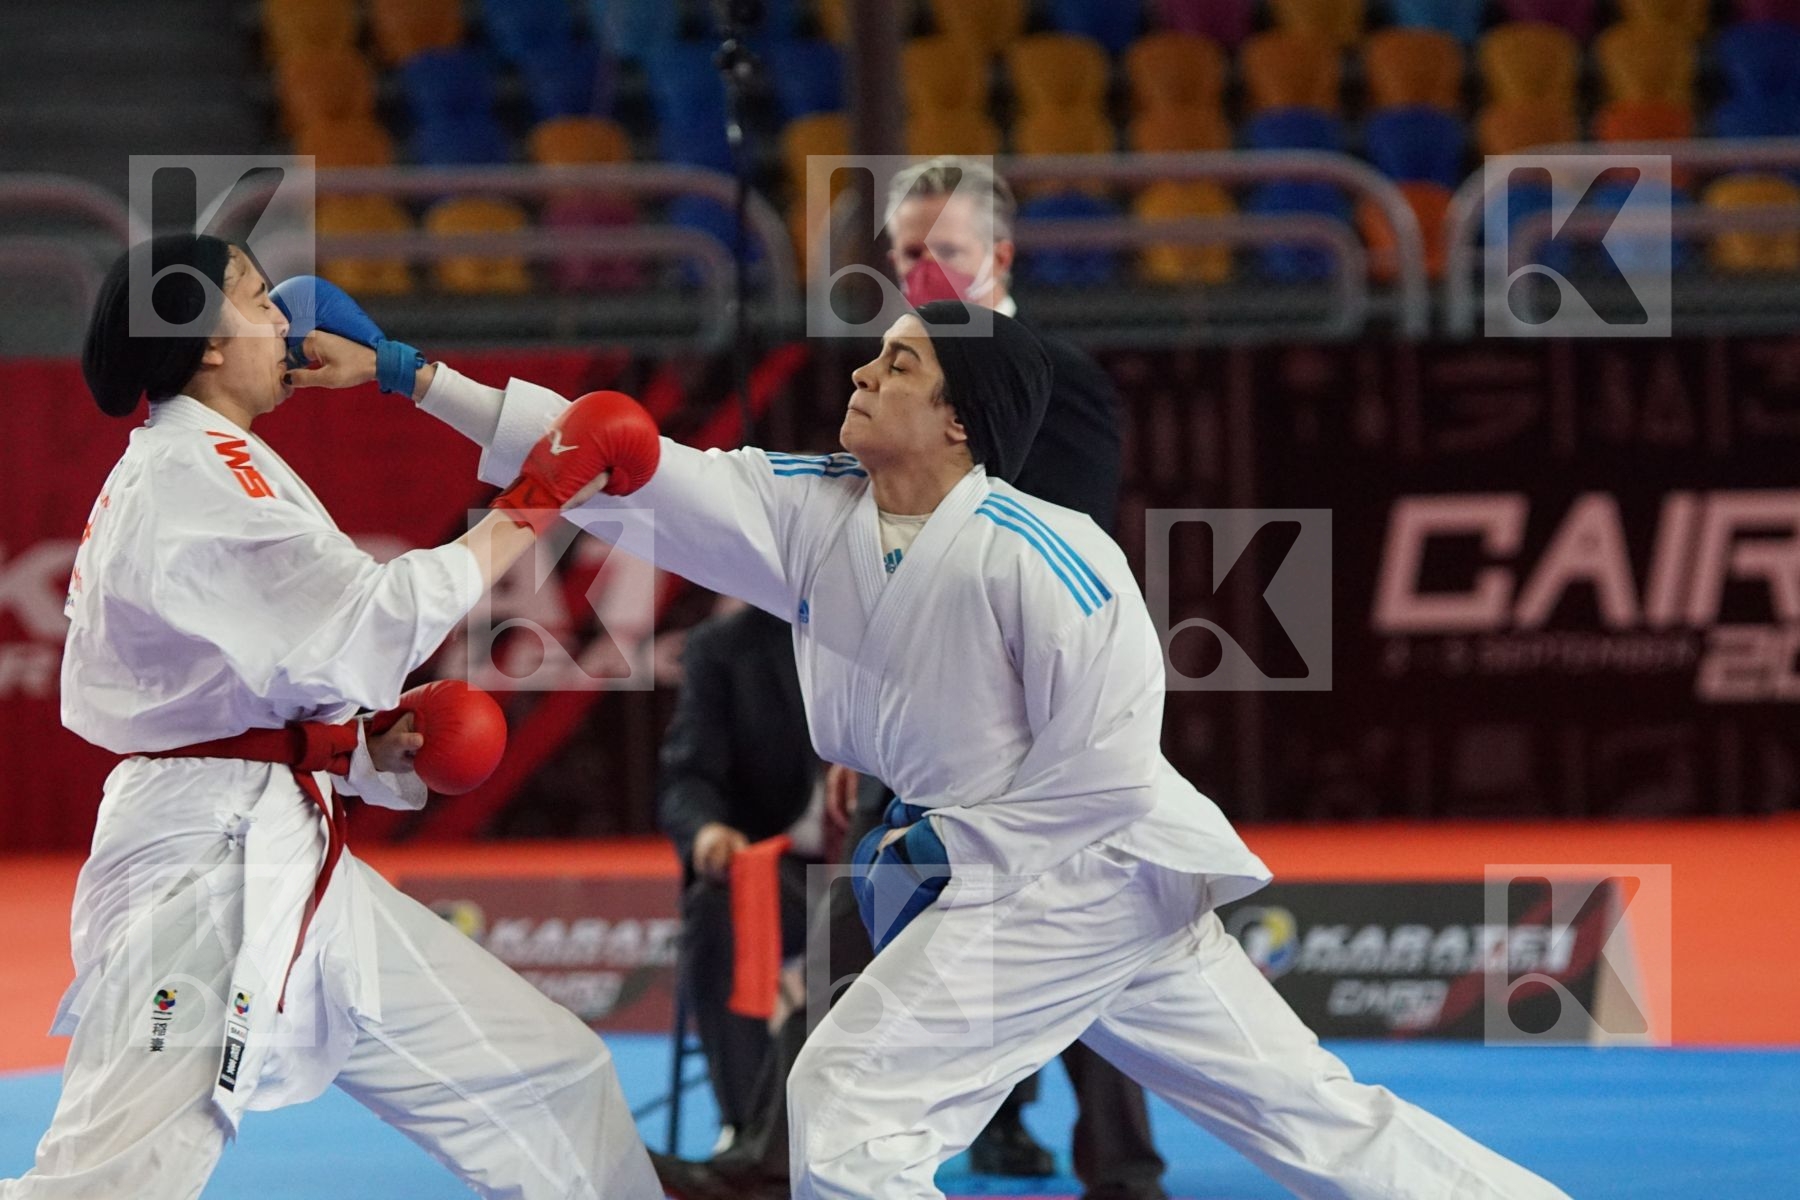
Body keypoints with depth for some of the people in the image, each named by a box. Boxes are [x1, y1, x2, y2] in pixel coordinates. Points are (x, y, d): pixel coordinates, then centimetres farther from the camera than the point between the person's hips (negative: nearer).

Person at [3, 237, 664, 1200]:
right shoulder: (189, 479, -12)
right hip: (206, 865, -11)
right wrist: (529, 509, -13)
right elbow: (365, 626, -21)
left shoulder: (178, 472, 20)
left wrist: (364, 752, 8)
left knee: (547, 1077, 14)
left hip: (287, 866, 11)